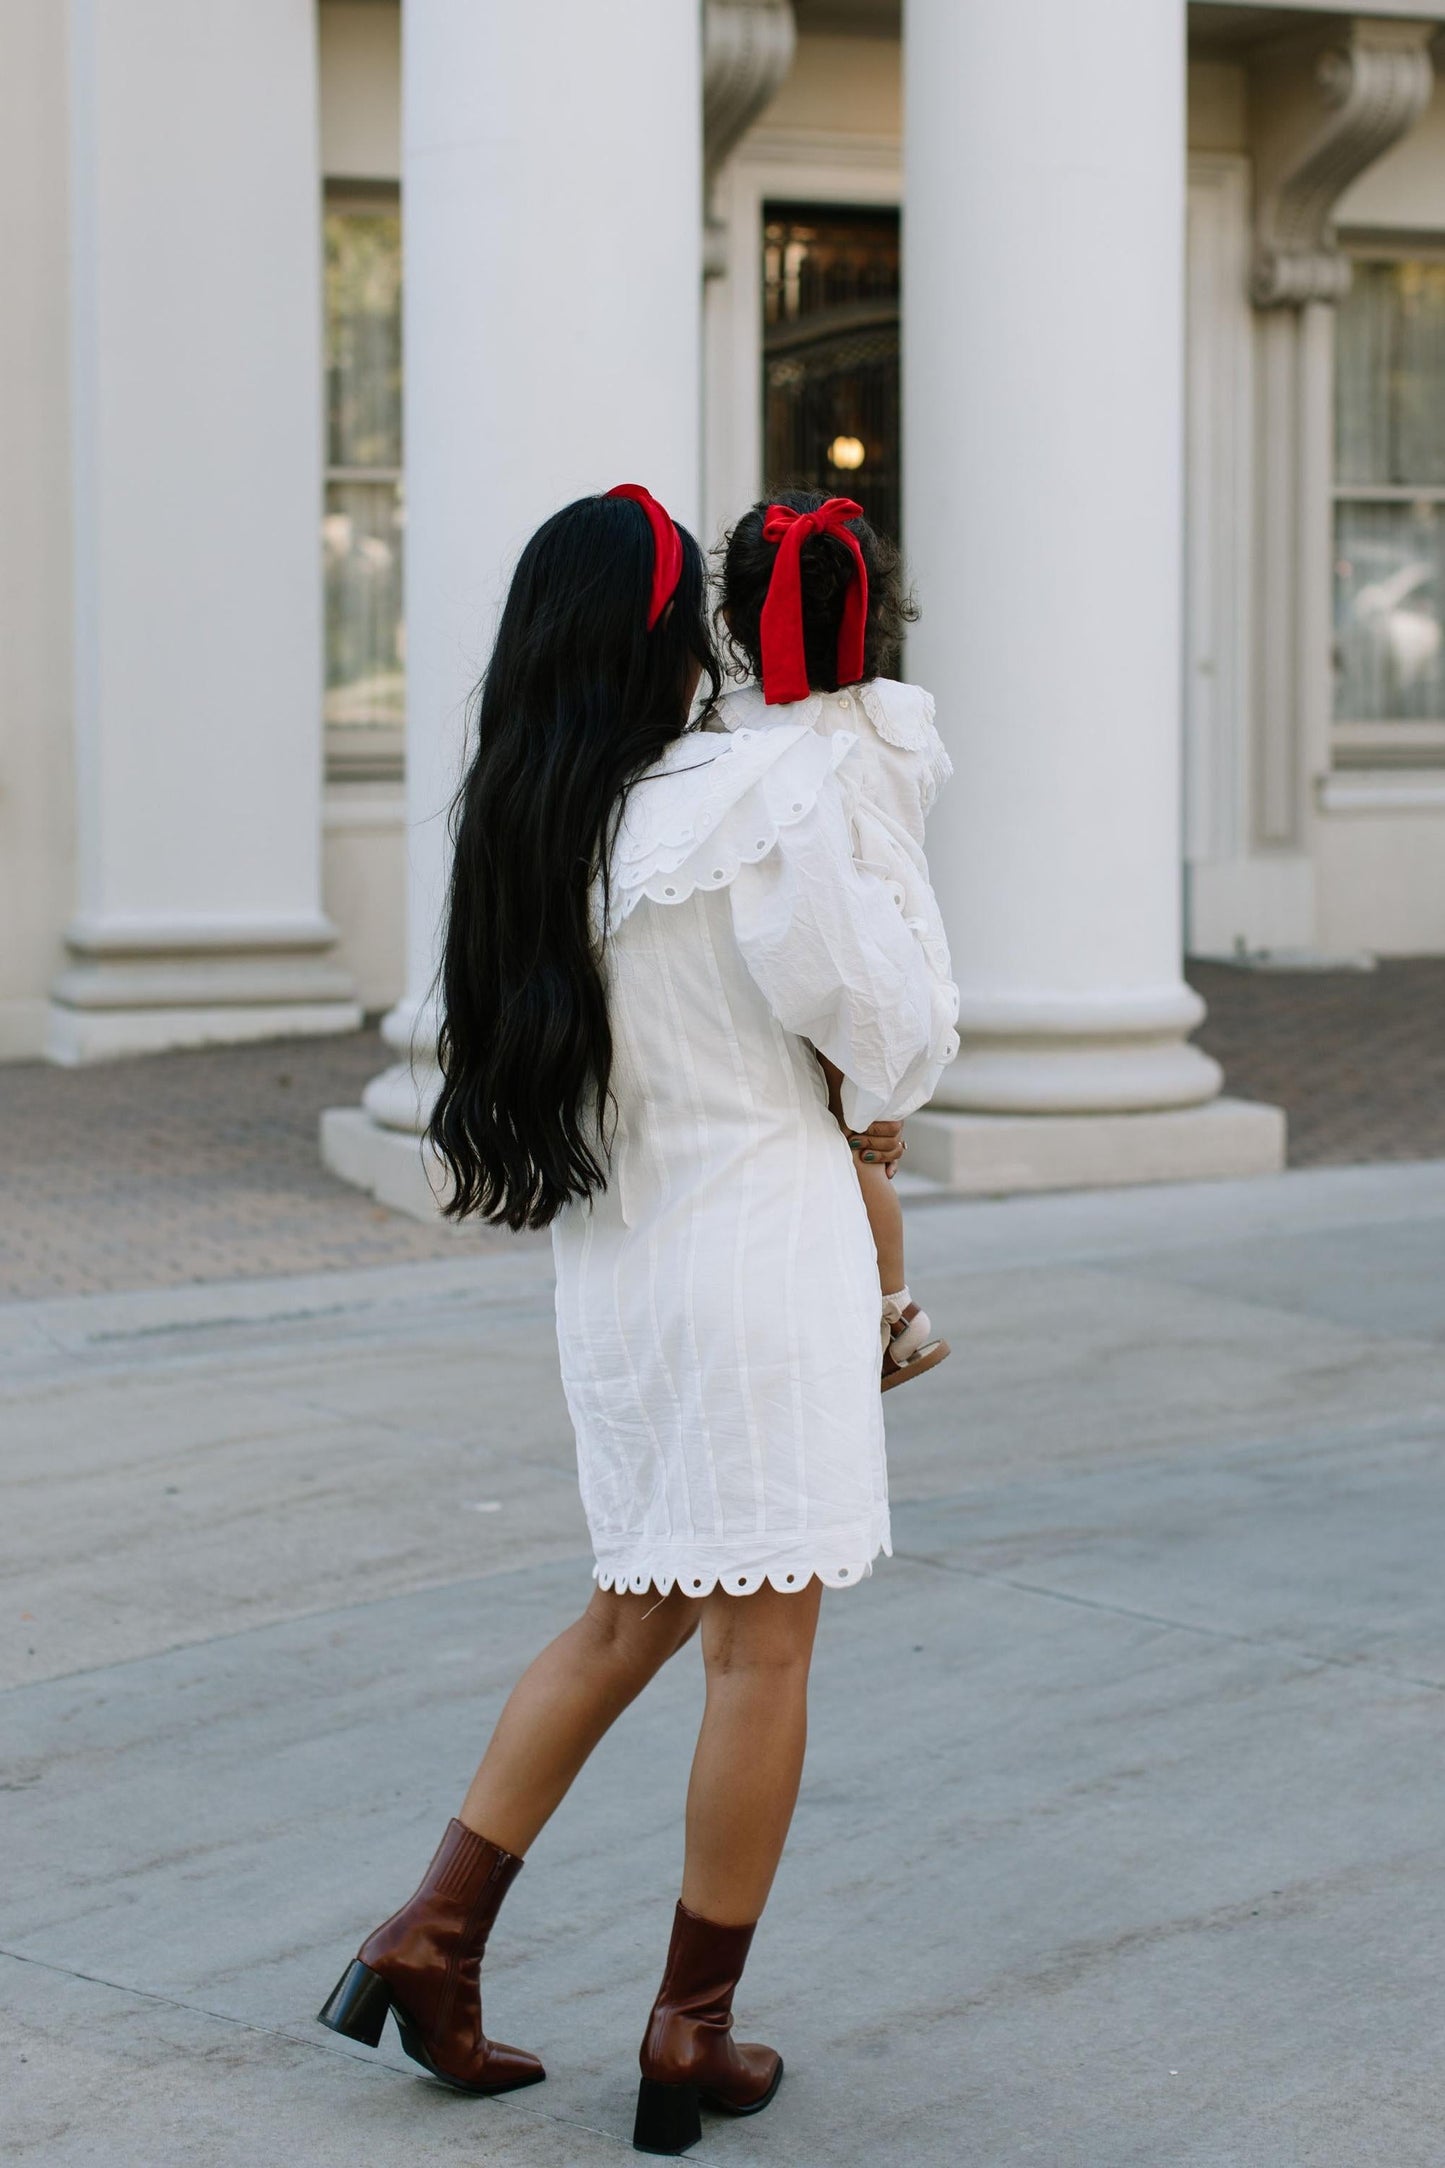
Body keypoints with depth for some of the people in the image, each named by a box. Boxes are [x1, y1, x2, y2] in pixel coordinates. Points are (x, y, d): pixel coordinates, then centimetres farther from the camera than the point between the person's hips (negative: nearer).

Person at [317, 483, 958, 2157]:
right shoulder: (748, 801, -16)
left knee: (633, 1616, 21)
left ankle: (431, 1939, 18)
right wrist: (881, 1098, 14)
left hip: (607, 1262, 7)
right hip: (759, 1244, -7)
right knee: (761, 1644, 4)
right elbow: (882, 1016, -10)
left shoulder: (515, 830, 3)